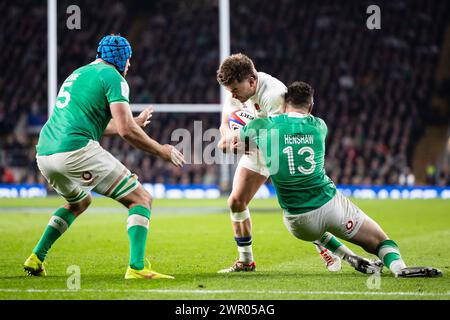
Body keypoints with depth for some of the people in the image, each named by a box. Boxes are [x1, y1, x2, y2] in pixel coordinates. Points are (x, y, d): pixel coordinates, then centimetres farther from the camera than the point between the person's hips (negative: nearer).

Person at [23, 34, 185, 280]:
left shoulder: (78, 74, 28)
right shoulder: (113, 77, 1)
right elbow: (126, 131, -9)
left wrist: (135, 122, 44)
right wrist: (161, 151, 3)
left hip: (44, 154, 9)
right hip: (76, 150, -9)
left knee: (80, 201, 36)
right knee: (141, 199, 1)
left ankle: (36, 258, 27)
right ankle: (137, 267, -16)